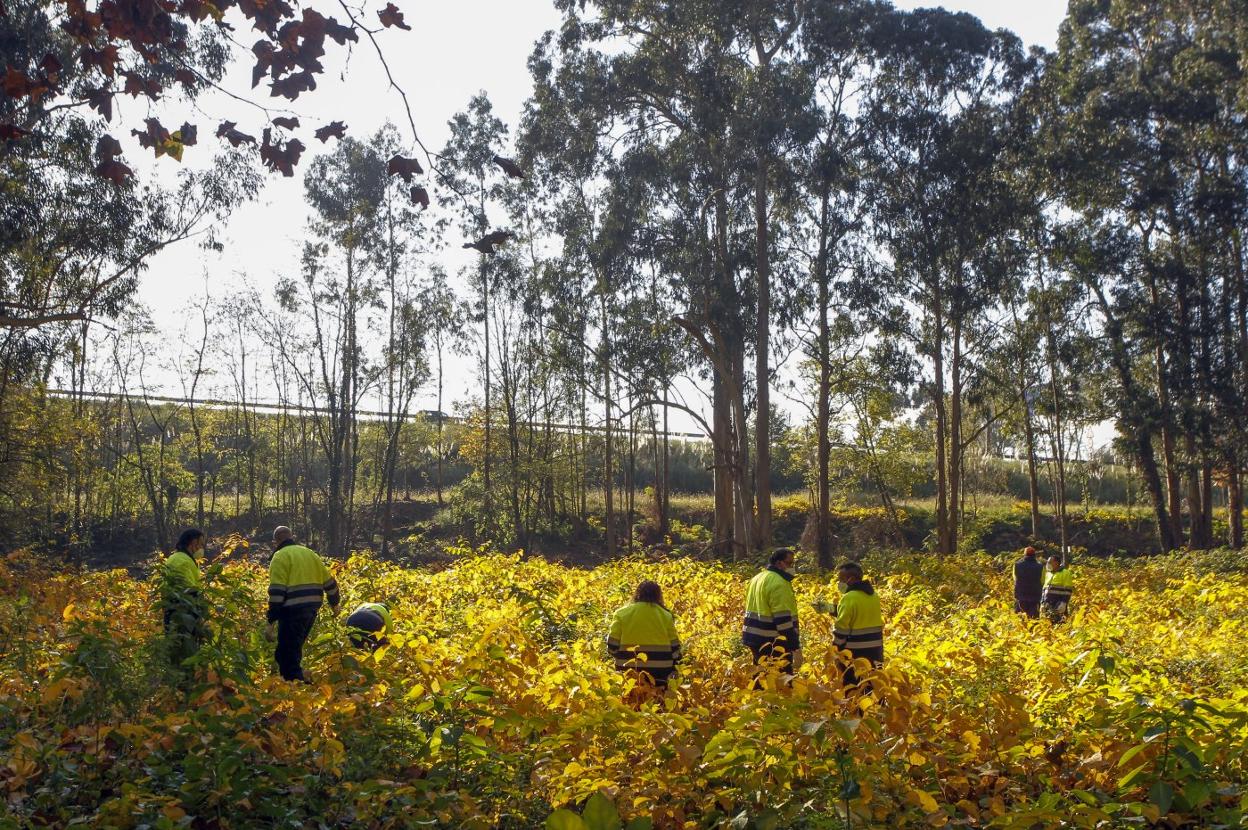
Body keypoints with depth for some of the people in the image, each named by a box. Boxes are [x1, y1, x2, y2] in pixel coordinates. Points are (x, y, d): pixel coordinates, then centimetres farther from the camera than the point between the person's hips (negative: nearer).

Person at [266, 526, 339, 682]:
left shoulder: (280, 556, -5)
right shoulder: (309, 553, 16)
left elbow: (277, 592, -15)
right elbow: (328, 580, 20)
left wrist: (271, 620, -14)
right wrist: (334, 603, 33)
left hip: (293, 610, -7)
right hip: (312, 608, 8)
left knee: (287, 656, -2)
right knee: (294, 649, 23)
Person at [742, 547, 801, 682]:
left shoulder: (759, 578, 15)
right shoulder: (778, 583, -16)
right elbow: (784, 620, -22)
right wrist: (796, 648, -22)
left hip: (755, 638, 10)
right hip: (773, 643, -10)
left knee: (762, 680, 18)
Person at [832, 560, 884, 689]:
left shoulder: (849, 598, -16)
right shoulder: (873, 595, 9)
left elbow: (842, 628, -17)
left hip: (854, 654, -8)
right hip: (874, 651, 8)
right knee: (873, 688, 14)